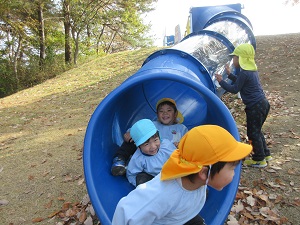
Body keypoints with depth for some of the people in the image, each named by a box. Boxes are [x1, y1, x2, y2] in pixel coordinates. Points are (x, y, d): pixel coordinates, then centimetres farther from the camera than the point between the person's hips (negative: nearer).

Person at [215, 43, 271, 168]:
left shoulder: (244, 73, -18)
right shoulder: (252, 70, 12)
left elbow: (234, 89, -13)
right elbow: (241, 82, 26)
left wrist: (221, 81, -4)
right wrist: (229, 74, 27)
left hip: (255, 106, -10)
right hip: (263, 103, 10)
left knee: (253, 133, 3)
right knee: (257, 131, 22)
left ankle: (259, 159, 15)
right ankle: (265, 154, 33)